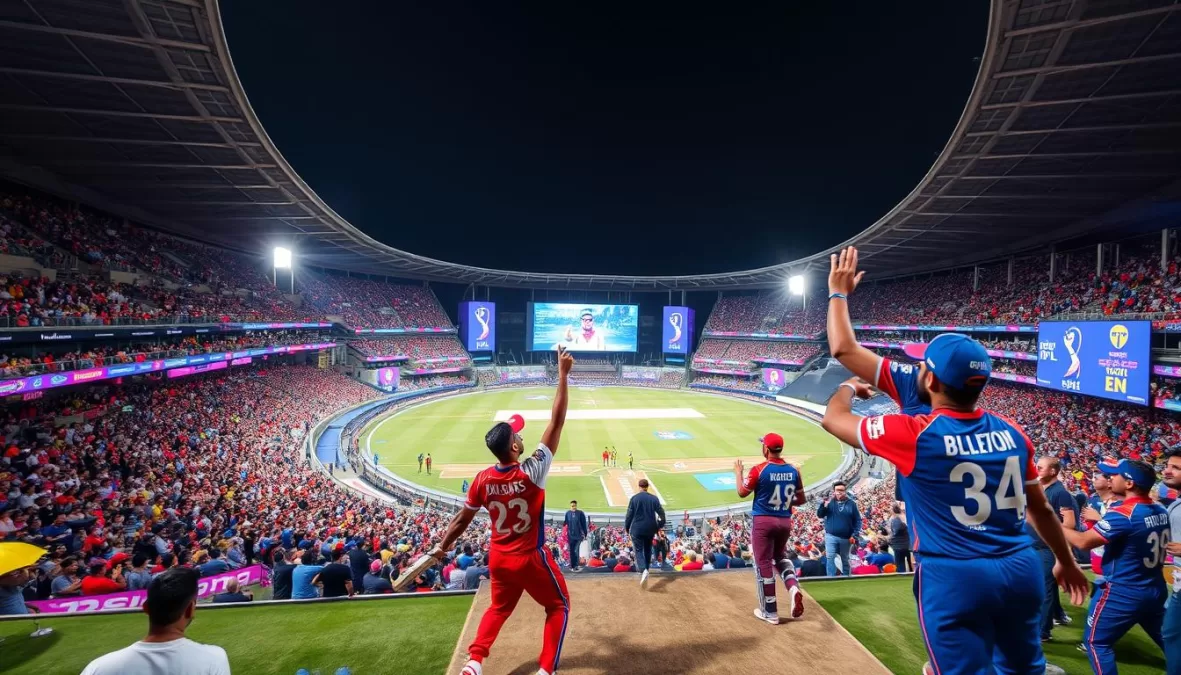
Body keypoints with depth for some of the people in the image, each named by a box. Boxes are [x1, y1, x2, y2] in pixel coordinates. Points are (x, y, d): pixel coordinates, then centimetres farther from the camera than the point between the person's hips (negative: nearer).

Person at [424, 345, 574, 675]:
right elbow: (556, 422, -26)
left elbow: (462, 519, -1)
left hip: (499, 558, 5)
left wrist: (441, 548, 16)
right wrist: (563, 375, -24)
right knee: (559, 607, 19)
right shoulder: (531, 471, -26)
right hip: (531, 558, -5)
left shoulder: (482, 480, -13)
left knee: (498, 609, 30)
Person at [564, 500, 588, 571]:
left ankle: (576, 565, 3)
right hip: (571, 535, 3)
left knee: (576, 551, -11)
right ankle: (572, 566, 19)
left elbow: (584, 524, -1)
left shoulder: (580, 513, -5)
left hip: (579, 535, -2)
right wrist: (565, 534, 8)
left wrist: (585, 534, -3)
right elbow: (566, 524, 8)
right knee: (572, 551, 8)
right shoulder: (567, 513, 0)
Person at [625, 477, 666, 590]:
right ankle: (644, 569, 31)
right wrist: (659, 526, 12)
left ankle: (643, 570, -27)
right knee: (647, 550, 20)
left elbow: (629, 514, -6)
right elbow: (661, 513, -1)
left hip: (637, 529, -3)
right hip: (650, 529, 3)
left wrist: (627, 528, 6)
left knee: (638, 550, -2)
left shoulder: (634, 498, -7)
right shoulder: (654, 498, 0)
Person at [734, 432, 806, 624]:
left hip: (763, 522, -5)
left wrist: (738, 472, 9)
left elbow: (742, 493, -5)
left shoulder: (759, 470, -15)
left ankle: (770, 612, 12)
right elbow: (800, 500, 7)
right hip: (785, 521, 5)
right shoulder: (793, 471, 0)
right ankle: (793, 588, 1)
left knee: (763, 564, 5)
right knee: (780, 556, 26)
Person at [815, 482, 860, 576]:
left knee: (845, 560, 15)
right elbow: (819, 515, -5)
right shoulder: (829, 502, 0)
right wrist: (824, 505, -24)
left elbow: (858, 520, 2)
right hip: (831, 536, -1)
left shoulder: (851, 504, 0)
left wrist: (854, 535, -8)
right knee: (830, 558, -11)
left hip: (846, 538, 1)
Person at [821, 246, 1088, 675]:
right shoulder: (1012, 433, -1)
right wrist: (1066, 561, 32)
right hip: (1021, 571, 7)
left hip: (954, 579, -7)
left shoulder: (914, 436, -19)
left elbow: (834, 418, -6)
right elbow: (1040, 508, 12)